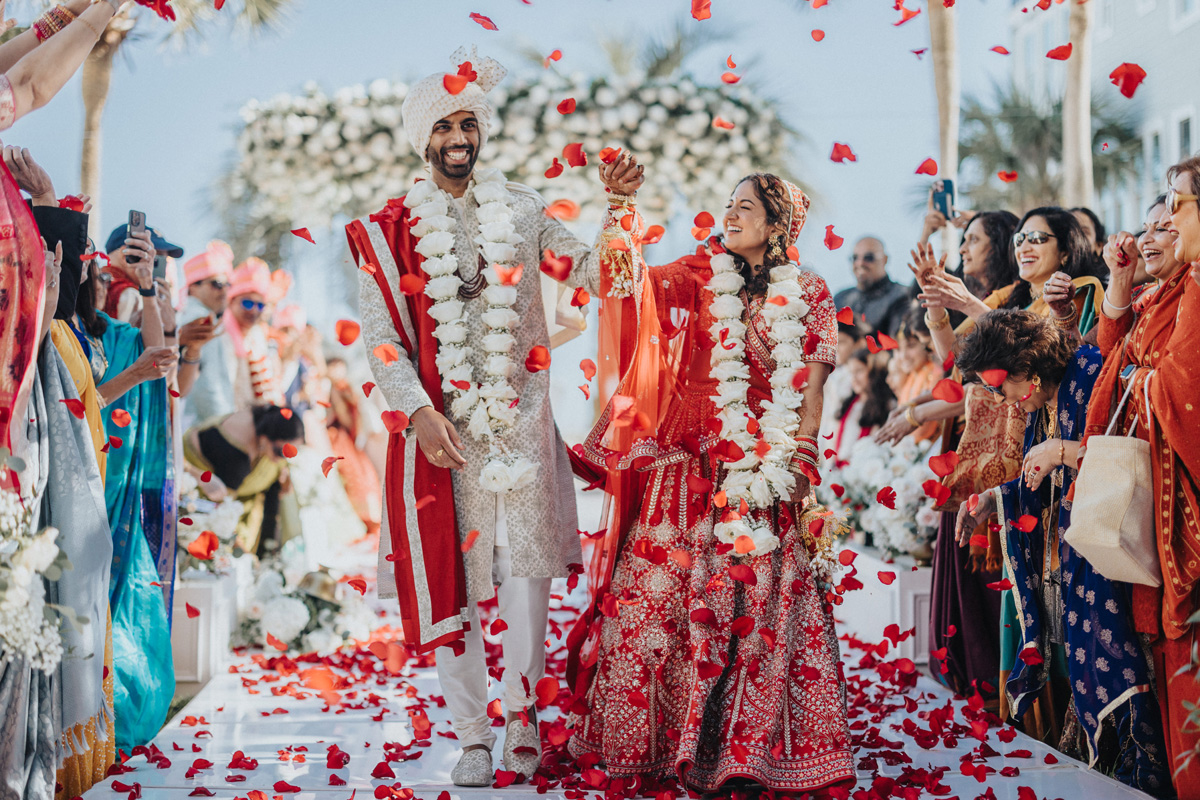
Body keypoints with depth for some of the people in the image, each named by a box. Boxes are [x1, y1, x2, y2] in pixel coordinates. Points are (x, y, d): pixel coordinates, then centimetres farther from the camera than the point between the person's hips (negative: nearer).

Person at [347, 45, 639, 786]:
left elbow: (594, 273, 8)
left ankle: (523, 718, 8)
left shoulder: (522, 210, 10)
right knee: (449, 576, 1)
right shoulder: (391, 229, 3)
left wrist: (617, 208, -6)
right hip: (438, 424, -1)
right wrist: (419, 413, -12)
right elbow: (381, 335, -1)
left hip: (519, 419, 1)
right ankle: (473, 733, 11)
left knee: (527, 569, -4)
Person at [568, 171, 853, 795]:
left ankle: (749, 741, 9)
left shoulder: (808, 295, 7)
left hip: (768, 470, 0)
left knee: (765, 603, -2)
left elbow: (811, 394, 5)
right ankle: (643, 737, 3)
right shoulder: (697, 277, 9)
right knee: (654, 591, -6)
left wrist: (792, 465, -4)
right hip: (689, 462, 0)